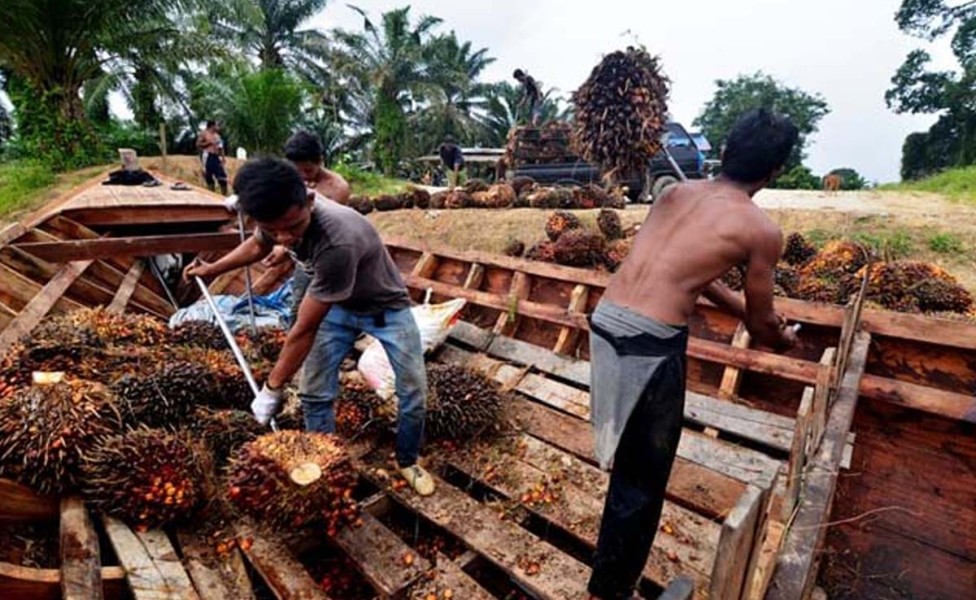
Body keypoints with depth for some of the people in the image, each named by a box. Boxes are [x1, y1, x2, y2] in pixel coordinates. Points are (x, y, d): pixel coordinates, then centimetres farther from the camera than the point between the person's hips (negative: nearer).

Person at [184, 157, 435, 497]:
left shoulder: (338, 242, -45)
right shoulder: (282, 219, -23)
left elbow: (304, 330, -34)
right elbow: (257, 246, 8)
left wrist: (272, 389, -23)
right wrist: (212, 269, 17)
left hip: (386, 307, -5)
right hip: (337, 307, 5)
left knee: (413, 389, -2)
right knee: (314, 393, 1)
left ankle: (408, 462, 23)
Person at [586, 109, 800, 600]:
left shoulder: (675, 193, 15)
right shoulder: (761, 231, -1)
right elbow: (761, 325, 11)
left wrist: (739, 306, 40)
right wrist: (784, 339, 35)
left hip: (605, 322, 7)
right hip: (651, 342, -7)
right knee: (643, 478, 11)